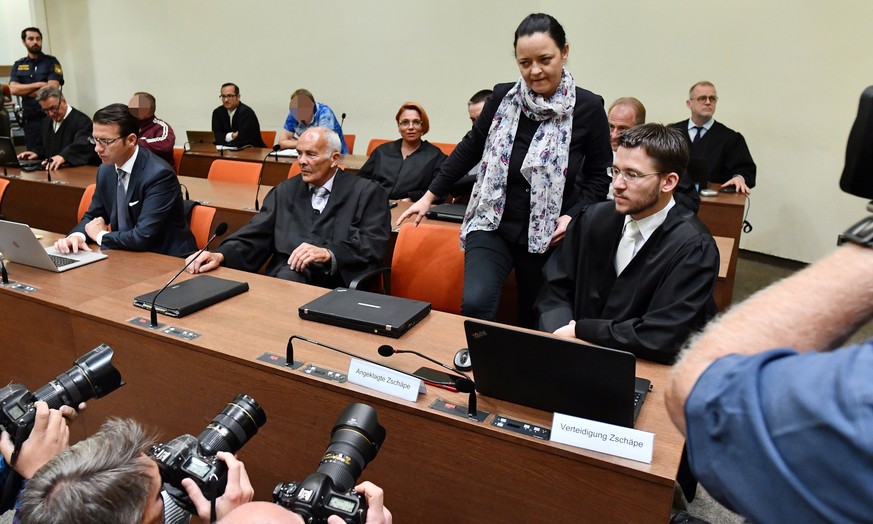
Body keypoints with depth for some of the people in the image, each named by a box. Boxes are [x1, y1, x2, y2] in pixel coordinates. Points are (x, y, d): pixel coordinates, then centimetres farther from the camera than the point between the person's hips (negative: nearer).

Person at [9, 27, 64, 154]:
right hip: (30, 119, 3)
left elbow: (52, 88, -10)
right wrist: (39, 84, -9)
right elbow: (13, 89, 0)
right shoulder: (18, 65, 13)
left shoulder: (51, 62, 2)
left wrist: (24, 91, -3)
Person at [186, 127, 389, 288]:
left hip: (337, 282, -3)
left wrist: (328, 253, -23)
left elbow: (374, 244, -6)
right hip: (285, 278, 3)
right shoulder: (285, 191, 19)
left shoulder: (367, 193, 6)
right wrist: (220, 255, -10)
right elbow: (254, 237, 10)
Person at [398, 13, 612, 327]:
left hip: (547, 237, 0)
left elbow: (600, 176, 1)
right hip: (493, 226, 1)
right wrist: (429, 197, 8)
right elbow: (470, 149, 8)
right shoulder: (503, 97, -3)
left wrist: (574, 216, -15)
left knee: (535, 322, 12)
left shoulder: (588, 108, -7)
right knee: (474, 305, -20)